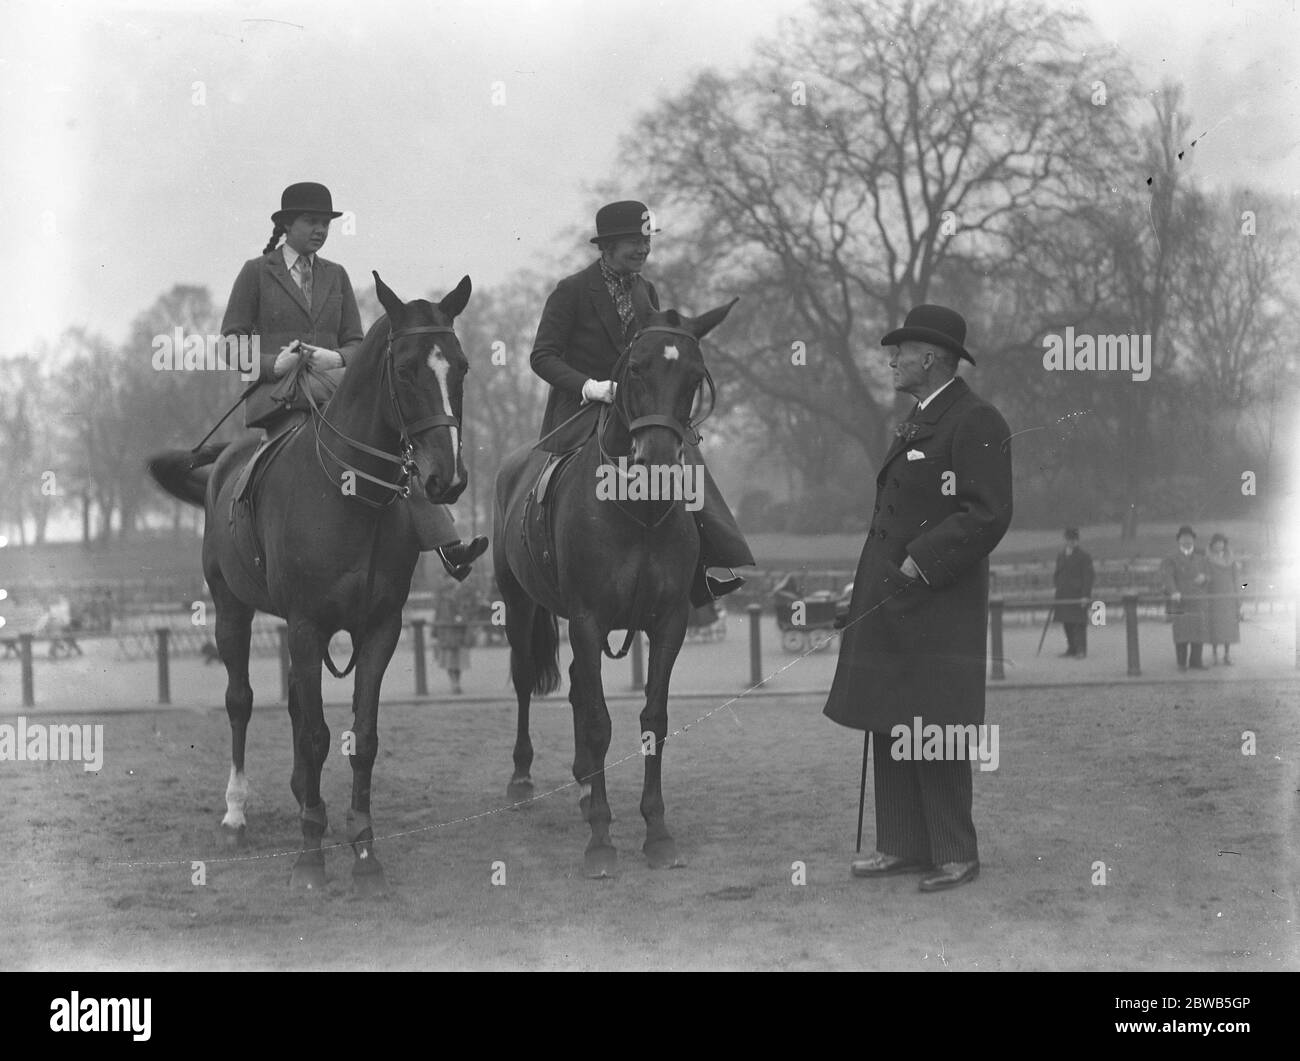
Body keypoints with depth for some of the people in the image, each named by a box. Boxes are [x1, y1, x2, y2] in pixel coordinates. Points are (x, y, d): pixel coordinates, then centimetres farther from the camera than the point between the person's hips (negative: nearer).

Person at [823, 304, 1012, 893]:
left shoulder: (976, 422, -12)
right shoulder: (918, 419, 18)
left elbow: (987, 514, -19)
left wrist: (920, 564, -19)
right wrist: (879, 574, 13)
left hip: (936, 603, -10)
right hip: (888, 601, 10)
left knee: (933, 729, -5)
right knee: (891, 727, 11)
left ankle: (955, 854, 3)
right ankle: (903, 845, 17)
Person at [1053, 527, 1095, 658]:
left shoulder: (1084, 557, -4)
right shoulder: (1060, 556, 15)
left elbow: (1088, 577, -7)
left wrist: (1085, 596, -14)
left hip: (1077, 595, -6)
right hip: (1063, 595, 6)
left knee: (1079, 623, -6)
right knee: (1067, 623, 9)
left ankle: (1081, 650, -3)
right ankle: (1071, 648, 19)